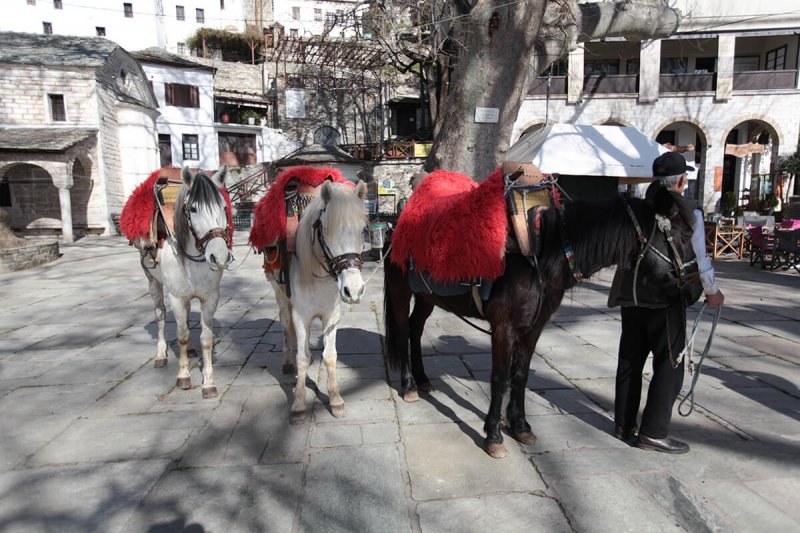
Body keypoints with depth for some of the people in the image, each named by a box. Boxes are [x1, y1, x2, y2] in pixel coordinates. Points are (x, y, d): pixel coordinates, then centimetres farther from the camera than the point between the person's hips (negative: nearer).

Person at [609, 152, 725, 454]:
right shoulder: (688, 211, -6)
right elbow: (698, 256, -4)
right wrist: (712, 292, 10)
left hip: (630, 295, 6)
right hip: (665, 296, -6)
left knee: (630, 360, 14)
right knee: (670, 364, 5)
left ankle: (623, 425, 23)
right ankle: (653, 432, 8)